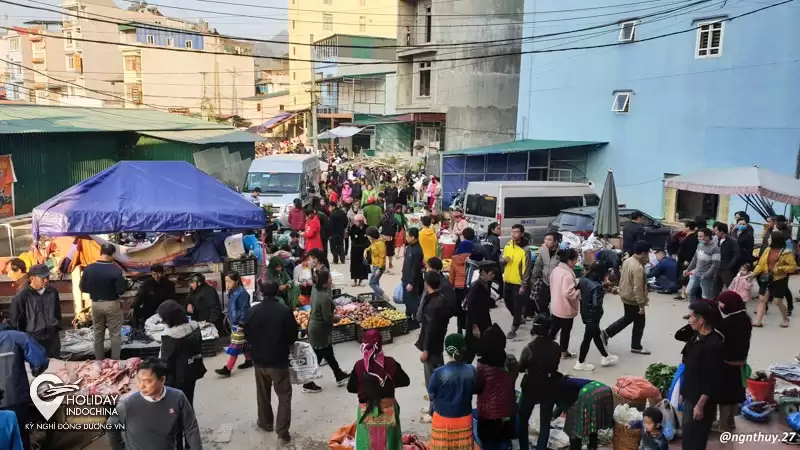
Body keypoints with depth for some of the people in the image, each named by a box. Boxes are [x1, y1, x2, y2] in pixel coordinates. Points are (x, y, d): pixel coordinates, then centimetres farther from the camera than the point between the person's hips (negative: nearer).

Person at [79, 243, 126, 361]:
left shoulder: (89, 269, -7)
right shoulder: (115, 270, -19)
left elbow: (83, 288, 1)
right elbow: (121, 290, -17)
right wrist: (124, 282, 2)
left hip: (96, 304, 4)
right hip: (112, 304, -4)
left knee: (98, 335, 16)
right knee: (115, 334, 7)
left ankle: (99, 361, 23)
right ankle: (115, 361, 9)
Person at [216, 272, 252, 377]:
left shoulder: (242, 293, -21)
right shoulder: (232, 292, 8)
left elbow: (244, 309, -22)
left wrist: (242, 323, -22)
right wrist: (229, 318, 23)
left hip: (240, 324, -9)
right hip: (234, 322, 9)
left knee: (235, 347, -5)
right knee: (244, 343, 20)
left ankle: (227, 369, -3)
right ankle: (249, 361, 33)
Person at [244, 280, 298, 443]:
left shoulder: (253, 311, -7)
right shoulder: (285, 311, -17)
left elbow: (247, 334, 3)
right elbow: (293, 335, -8)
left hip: (259, 359, 4)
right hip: (279, 360, -3)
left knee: (263, 394, 22)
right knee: (284, 395, 7)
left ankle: (266, 423, 36)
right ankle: (282, 430, 2)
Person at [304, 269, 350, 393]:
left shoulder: (315, 289, -3)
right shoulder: (325, 297, -29)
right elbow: (328, 318, -24)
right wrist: (337, 318, -7)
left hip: (314, 326, 10)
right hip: (320, 330, -10)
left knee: (329, 353, 22)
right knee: (317, 357, 6)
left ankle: (340, 376, 38)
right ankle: (308, 384, 21)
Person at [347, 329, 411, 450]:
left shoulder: (359, 365, -13)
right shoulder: (390, 362, -10)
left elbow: (351, 388, -2)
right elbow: (405, 381, 0)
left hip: (367, 410, -1)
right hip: (387, 408, 1)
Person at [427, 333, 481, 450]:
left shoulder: (439, 373, -21)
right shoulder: (472, 371, -13)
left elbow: (431, 394, -6)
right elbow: (477, 390, 5)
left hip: (443, 419, -2)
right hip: (464, 419, 2)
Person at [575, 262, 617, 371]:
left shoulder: (584, 280, -5)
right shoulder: (596, 286, -28)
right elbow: (596, 304, -29)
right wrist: (603, 290, -17)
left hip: (585, 313, 9)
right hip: (593, 315, -9)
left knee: (597, 335, 23)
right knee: (588, 338, 7)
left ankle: (605, 357, 41)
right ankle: (580, 363, 20)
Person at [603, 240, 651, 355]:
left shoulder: (627, 261, 1)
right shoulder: (638, 268, -28)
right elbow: (638, 289, -28)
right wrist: (642, 305, -22)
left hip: (625, 296, 9)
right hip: (633, 300, -9)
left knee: (627, 318, 24)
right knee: (639, 322, 9)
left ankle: (606, 333, 24)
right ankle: (636, 346, 23)